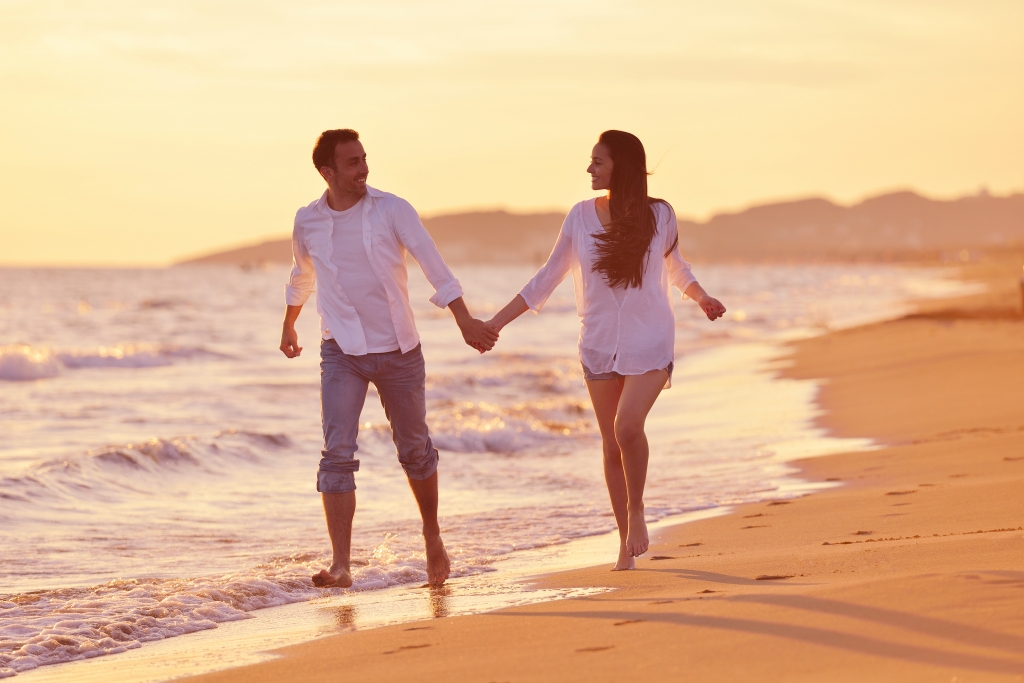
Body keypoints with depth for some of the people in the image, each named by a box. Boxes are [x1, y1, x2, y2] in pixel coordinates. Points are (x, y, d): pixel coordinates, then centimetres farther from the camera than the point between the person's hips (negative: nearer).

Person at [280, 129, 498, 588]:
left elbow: (432, 263, -12)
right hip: (342, 353, 1)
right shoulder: (308, 222, 2)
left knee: (415, 449, 13)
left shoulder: (391, 210, -6)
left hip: (398, 351, -1)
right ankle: (340, 566, -18)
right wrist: (288, 327, 34)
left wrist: (464, 319, -22)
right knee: (337, 454, -14)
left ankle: (432, 537, 37)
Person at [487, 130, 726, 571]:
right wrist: (495, 323, 5)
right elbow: (547, 278, 6)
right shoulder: (581, 216, -1)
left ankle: (636, 510, 1)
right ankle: (626, 540, 17)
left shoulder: (658, 216, -4)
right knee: (612, 445, 5)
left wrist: (703, 298, 7)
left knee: (627, 427, -23)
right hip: (599, 346, 3)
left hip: (649, 344, -2)